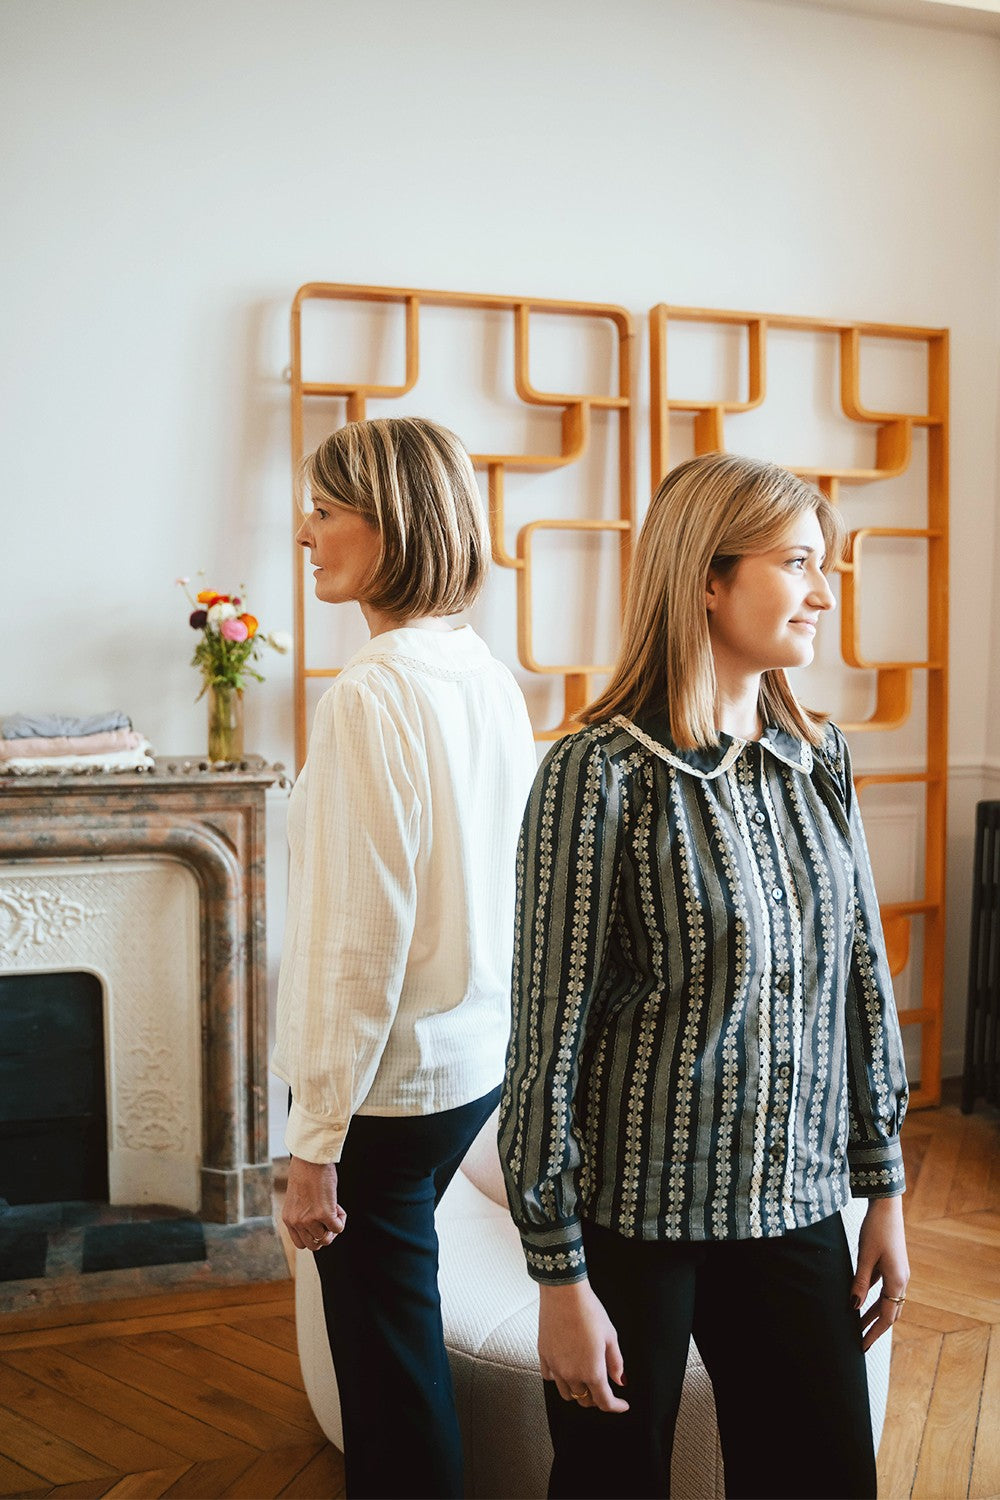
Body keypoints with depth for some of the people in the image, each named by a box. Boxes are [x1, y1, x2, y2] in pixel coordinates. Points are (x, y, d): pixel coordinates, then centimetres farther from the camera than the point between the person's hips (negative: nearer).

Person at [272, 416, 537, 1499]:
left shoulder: (372, 694, -21)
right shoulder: (490, 679, 5)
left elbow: (360, 938, -22)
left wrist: (315, 1143, -15)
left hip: (391, 1075, -8)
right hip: (479, 1057, 8)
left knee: (389, 1355, 7)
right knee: (391, 1332, 23)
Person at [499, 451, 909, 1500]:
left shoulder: (818, 763, 3)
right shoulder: (601, 775, -15)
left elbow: (862, 976, 9)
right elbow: (549, 1036, -14)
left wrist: (884, 1187, 11)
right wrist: (560, 1275, -12)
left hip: (794, 1208, 5)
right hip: (634, 1216, -5)